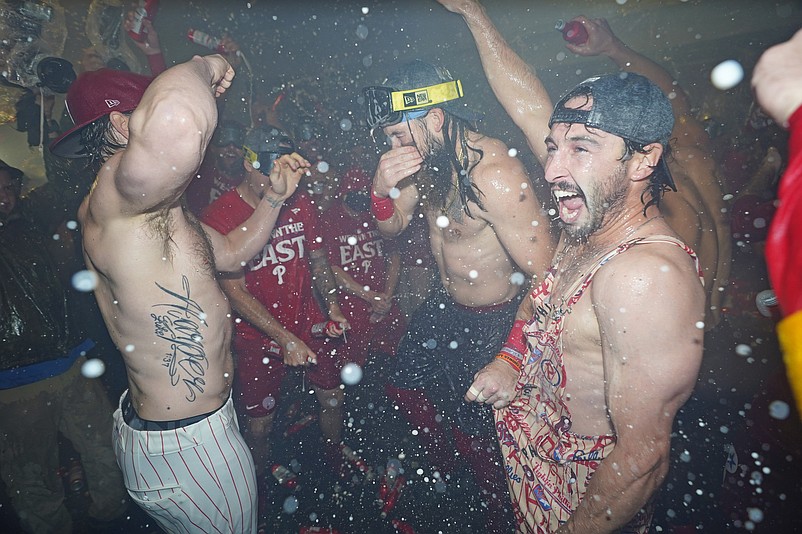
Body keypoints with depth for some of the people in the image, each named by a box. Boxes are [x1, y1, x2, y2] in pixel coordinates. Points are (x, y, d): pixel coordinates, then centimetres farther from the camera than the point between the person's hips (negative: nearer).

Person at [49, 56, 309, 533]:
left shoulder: (160, 213, 9)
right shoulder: (113, 203, -25)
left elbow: (234, 252, 20)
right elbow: (175, 119, -48)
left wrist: (275, 198, 7)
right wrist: (203, 66, -26)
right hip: (188, 447, -10)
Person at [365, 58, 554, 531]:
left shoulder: (494, 174, -32)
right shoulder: (427, 159, -7)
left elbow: (545, 277, -31)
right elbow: (392, 226, 4)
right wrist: (383, 188, -18)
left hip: (490, 320, -8)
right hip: (445, 303, 8)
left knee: (471, 431, 7)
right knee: (405, 386, 22)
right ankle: (443, 469, 52)